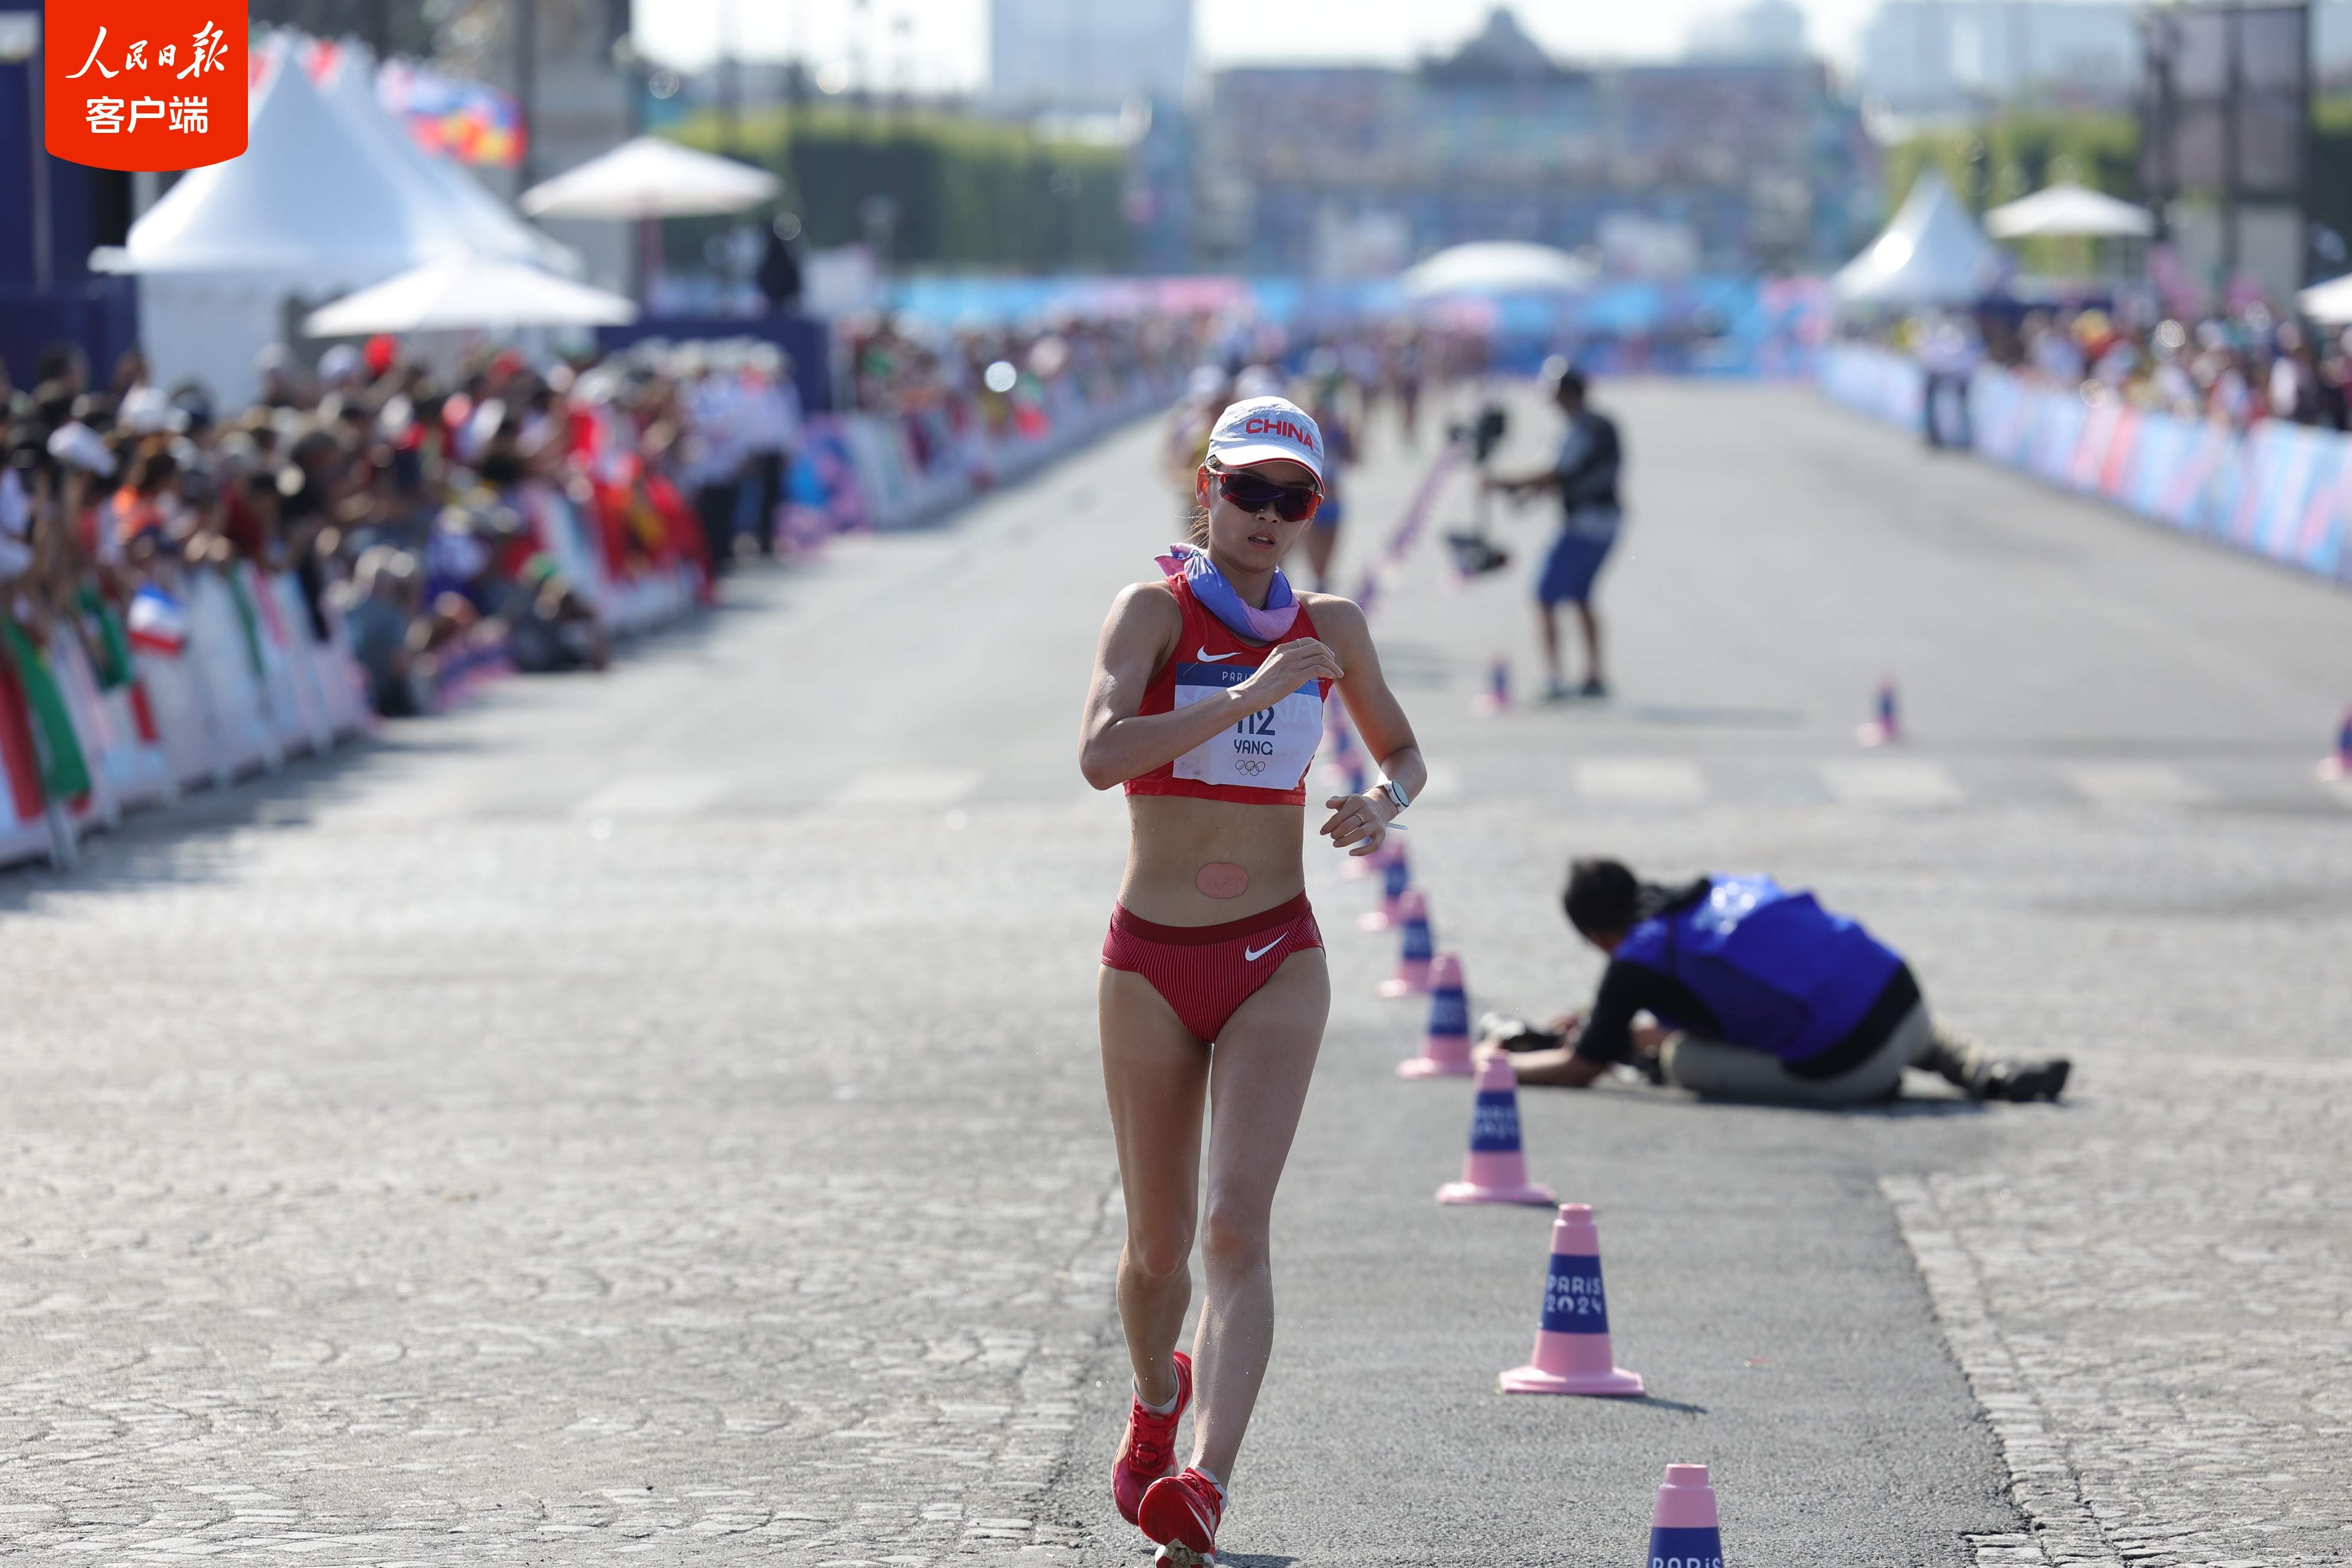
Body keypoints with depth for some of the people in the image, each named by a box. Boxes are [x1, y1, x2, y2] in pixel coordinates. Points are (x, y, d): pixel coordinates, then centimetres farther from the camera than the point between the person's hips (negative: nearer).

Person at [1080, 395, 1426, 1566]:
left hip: (1276, 959, 1)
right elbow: (1101, 755, -23)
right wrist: (1250, 696, -28)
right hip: (1153, 962, -1)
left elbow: (1401, 750, 21)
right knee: (1160, 1244, 11)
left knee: (1236, 1224, -17)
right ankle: (1158, 1402, 44)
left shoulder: (1328, 629, 5)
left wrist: (1386, 802, -2)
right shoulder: (1156, 610, -7)